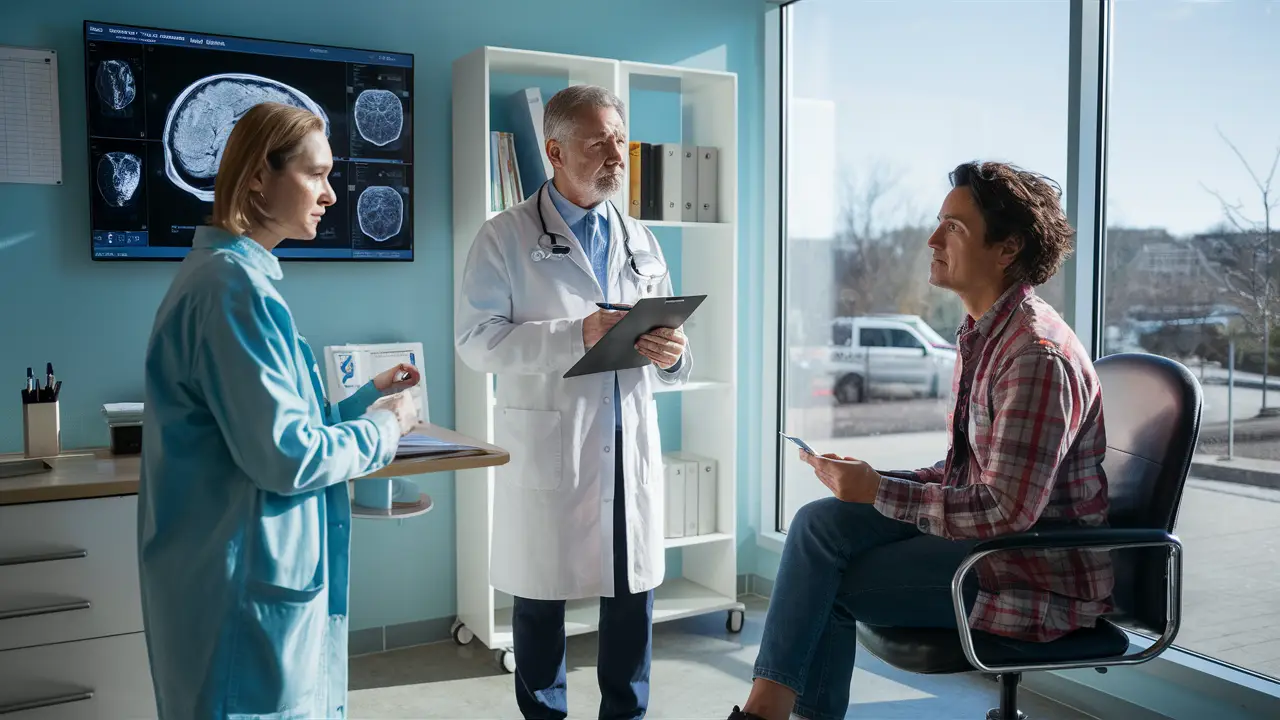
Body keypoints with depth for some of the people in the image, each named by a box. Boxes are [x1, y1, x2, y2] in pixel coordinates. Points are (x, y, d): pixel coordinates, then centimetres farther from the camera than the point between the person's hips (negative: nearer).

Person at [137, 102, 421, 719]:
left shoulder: (223, 273, 11)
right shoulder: (236, 284, -20)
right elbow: (284, 456, -23)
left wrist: (366, 397, 11)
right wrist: (383, 428, -9)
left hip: (248, 568, 10)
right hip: (249, 584, -10)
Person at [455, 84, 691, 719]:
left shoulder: (641, 241, 14)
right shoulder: (505, 238, -2)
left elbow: (669, 351, 16)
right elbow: (477, 340, -12)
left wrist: (671, 353, -9)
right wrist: (576, 334, -22)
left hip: (631, 445, 4)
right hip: (547, 446, -4)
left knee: (633, 592, 9)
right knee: (542, 593, 8)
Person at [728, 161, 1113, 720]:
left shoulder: (1038, 355, -21)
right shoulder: (982, 334, 10)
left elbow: (1005, 510, -26)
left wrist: (879, 493, -19)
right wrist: (872, 481, 1)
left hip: (1042, 577, -8)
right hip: (987, 534, 9)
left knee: (827, 584, -13)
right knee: (822, 521, -8)